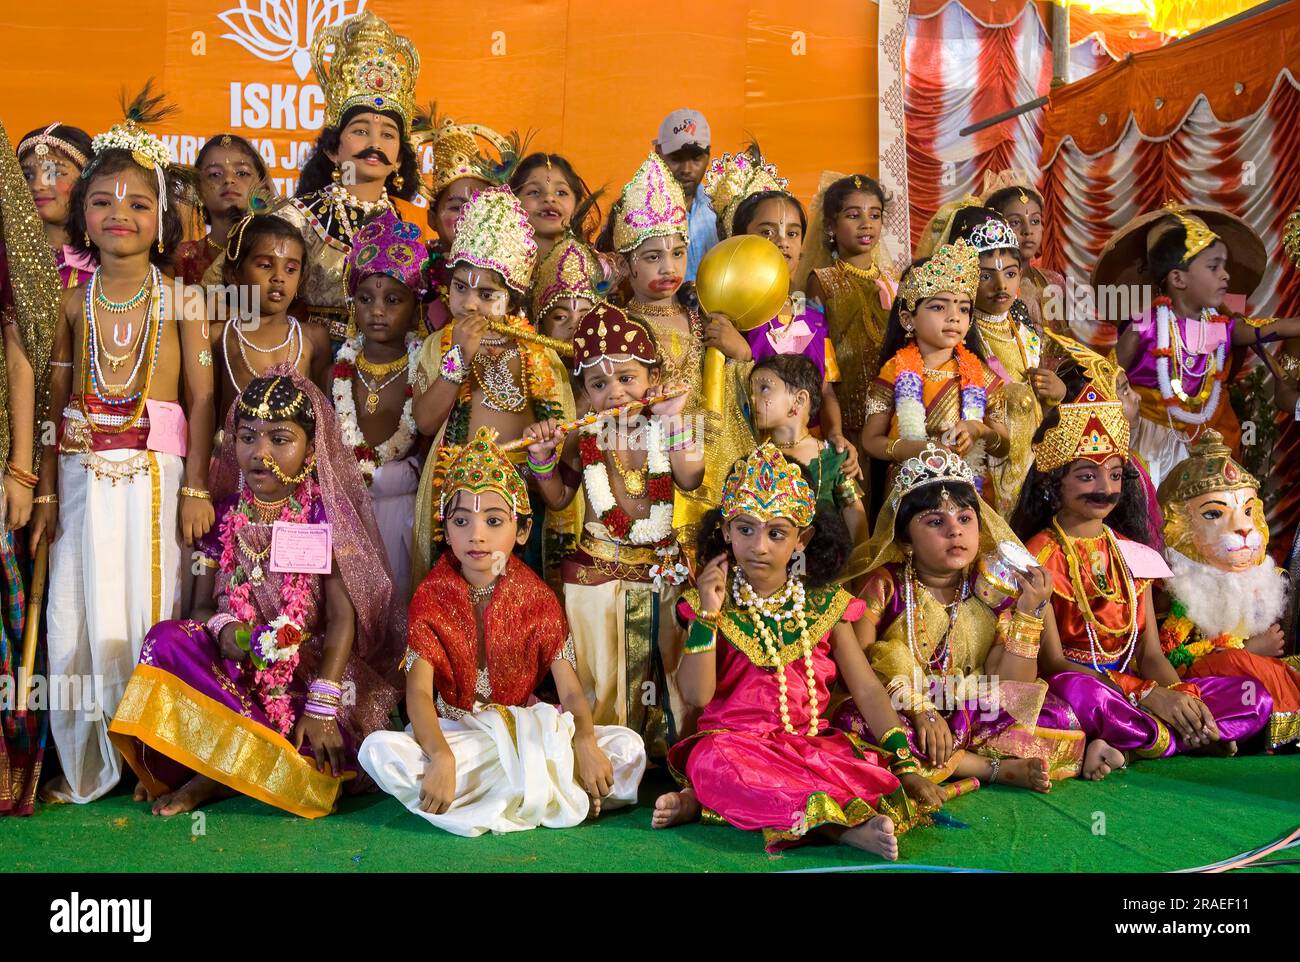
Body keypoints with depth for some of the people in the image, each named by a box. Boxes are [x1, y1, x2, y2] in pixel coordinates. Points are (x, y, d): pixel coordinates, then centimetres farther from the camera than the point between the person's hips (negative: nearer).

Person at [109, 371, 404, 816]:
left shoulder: (326, 514, -4)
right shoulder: (224, 516, 5)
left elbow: (342, 616, -11)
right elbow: (202, 605, 8)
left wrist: (321, 707, -21)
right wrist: (222, 628, -18)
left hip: (309, 668, -2)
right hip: (235, 666, 2)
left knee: (325, 742, -30)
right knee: (167, 638, -25)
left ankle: (213, 779, -8)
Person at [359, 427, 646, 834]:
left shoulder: (538, 598, -1)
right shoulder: (431, 596, -4)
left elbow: (570, 690, -6)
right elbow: (419, 692, -14)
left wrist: (585, 742, -28)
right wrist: (441, 757, -33)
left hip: (526, 733, 1)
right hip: (452, 734, -1)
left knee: (629, 748, -19)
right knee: (379, 750, -32)